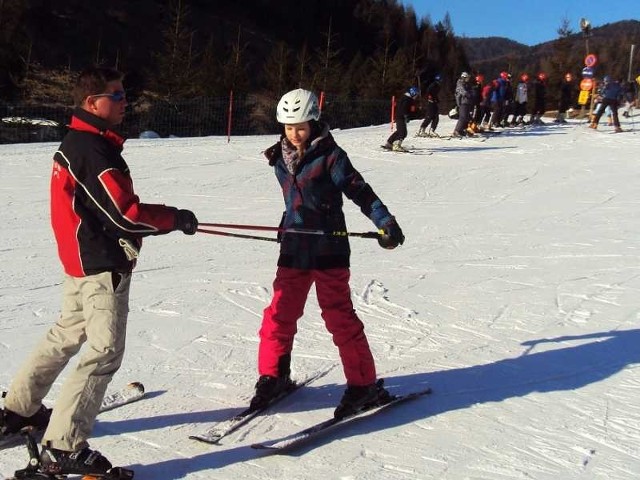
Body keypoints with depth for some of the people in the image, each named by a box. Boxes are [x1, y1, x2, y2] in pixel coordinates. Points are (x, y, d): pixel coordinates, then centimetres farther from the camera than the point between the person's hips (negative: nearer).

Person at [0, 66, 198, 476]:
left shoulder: (78, 142, 12)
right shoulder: (93, 149, -20)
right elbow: (125, 214, -24)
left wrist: (161, 214, 10)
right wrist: (176, 218, -11)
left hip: (83, 258, 11)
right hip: (103, 264, -11)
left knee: (68, 334, 24)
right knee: (105, 351, -7)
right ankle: (64, 448, -2)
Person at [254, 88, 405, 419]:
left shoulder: (330, 156, -8)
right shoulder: (281, 160, 9)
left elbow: (359, 190, -12)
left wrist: (386, 223, -21)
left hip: (329, 247, -5)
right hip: (293, 248, 6)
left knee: (338, 315, -4)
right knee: (279, 313, 7)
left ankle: (364, 384, 7)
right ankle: (273, 376, 24)